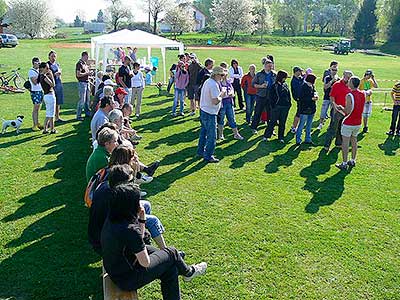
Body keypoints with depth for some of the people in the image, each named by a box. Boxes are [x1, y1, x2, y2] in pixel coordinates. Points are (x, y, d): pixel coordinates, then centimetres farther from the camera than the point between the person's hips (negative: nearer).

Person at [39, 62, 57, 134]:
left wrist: (49, 75, 14)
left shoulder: (42, 76, 12)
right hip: (50, 95, -9)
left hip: (46, 96, 9)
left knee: (48, 114, 17)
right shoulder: (44, 76, -16)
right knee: (51, 114, 1)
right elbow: (53, 84, -17)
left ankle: (45, 129, 21)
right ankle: (52, 130, 10)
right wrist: (51, 75, -9)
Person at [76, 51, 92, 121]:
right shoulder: (79, 63, -12)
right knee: (82, 100, -8)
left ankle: (87, 113, 29)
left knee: (88, 99, 16)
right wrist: (86, 73, -14)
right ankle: (78, 116, -2)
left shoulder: (85, 63, 16)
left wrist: (89, 73, 10)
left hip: (87, 82, 9)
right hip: (82, 83, -9)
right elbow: (78, 74, -20)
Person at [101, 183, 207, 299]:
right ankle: (188, 272, 38)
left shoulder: (111, 220, -6)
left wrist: (141, 219, -5)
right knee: (171, 253, 9)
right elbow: (145, 263, -22)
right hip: (128, 280, -8)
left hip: (115, 271, 8)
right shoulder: (129, 230, -34)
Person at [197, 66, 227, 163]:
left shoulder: (207, 81, 10)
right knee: (212, 136, 0)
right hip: (210, 113, -10)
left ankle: (201, 151, 33)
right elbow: (215, 101, -27)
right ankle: (208, 156, 8)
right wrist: (221, 95, -10)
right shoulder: (214, 85, -21)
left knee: (204, 132, 21)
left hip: (203, 110, 10)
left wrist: (220, 94, 9)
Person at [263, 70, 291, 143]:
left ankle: (281, 137, 17)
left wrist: (289, 103, 8)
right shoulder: (274, 86, -4)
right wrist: (273, 106, -11)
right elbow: (271, 97, -5)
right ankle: (266, 136, 6)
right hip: (277, 106, -5)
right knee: (273, 121, -3)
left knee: (282, 123, 9)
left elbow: (288, 95, 16)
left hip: (285, 107, 5)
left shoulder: (285, 85, 11)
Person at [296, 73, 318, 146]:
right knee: (301, 125, -1)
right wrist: (312, 99, -17)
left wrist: (315, 94, -2)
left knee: (309, 125, 16)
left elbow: (314, 91, 22)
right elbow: (301, 98, -21)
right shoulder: (304, 87, -16)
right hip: (304, 109, -9)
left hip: (311, 109, 9)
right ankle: (298, 140, 8)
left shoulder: (312, 86, 8)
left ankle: (308, 139, 26)